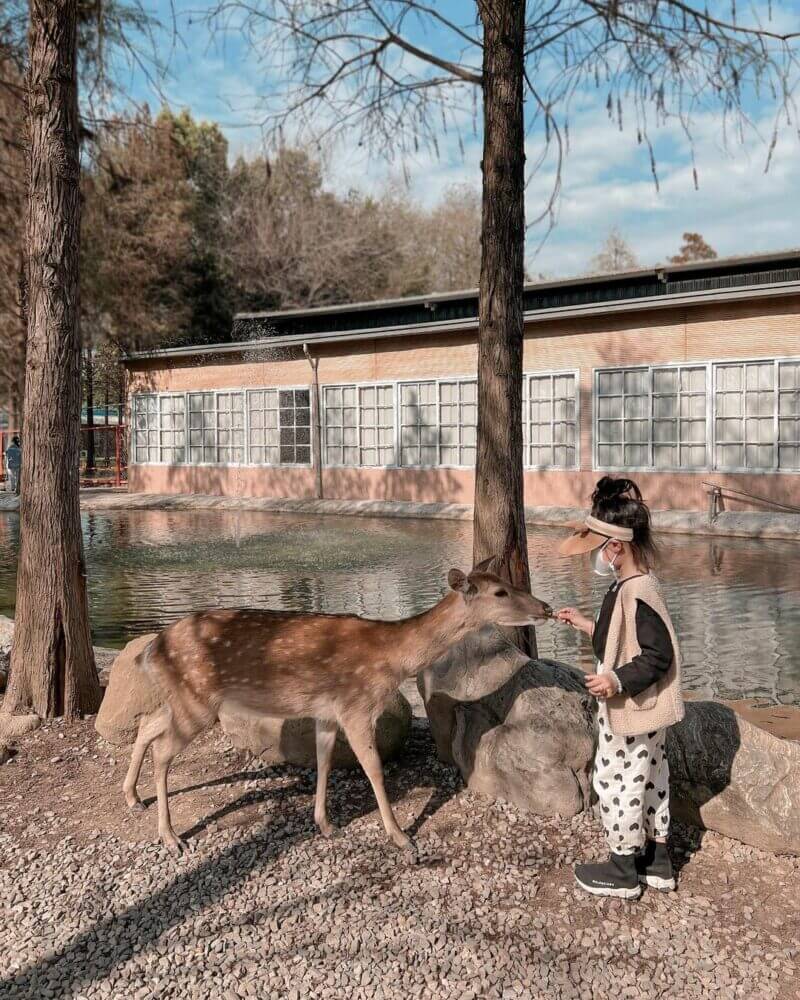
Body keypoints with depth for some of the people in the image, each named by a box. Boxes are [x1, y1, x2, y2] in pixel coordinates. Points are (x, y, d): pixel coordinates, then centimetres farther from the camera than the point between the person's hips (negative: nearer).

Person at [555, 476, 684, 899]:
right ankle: (656, 860, 36)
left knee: (617, 781, 6)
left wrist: (618, 680, -31)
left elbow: (658, 655, -26)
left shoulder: (634, 594, -27)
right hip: (644, 711, 10)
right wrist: (588, 625, 16)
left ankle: (623, 869, 23)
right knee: (648, 778, 20)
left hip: (629, 711, -10)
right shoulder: (633, 586, 4)